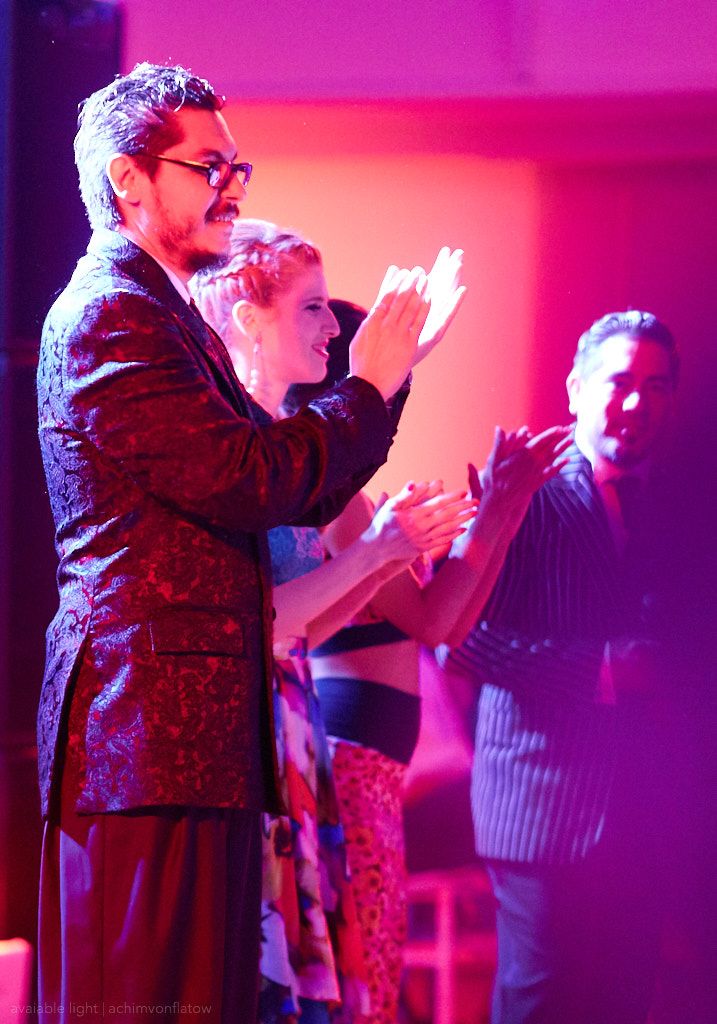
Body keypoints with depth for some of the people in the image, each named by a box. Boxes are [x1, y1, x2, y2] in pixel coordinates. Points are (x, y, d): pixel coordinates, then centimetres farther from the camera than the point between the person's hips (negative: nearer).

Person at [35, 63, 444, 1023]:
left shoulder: (170, 321, 23)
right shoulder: (108, 317, -10)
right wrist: (369, 387, -5)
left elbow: (305, 494, 23)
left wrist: (390, 368, 13)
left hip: (205, 740, 10)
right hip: (148, 732, -10)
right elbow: (249, 479, -19)